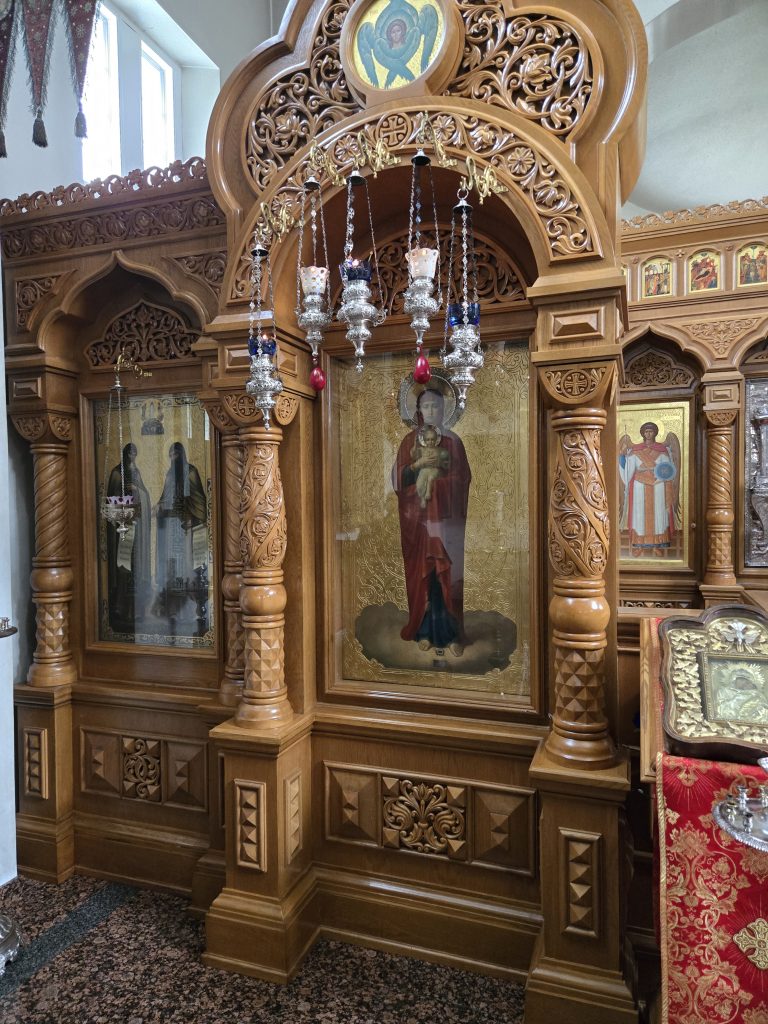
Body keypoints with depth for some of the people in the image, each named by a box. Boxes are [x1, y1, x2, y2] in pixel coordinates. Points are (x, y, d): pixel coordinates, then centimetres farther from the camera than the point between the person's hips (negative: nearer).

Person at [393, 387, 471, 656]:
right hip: (417, 516, 0)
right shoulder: (409, 441, 7)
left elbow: (463, 478, 3)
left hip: (446, 516, 0)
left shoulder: (453, 440, 6)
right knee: (421, 573, 2)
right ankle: (425, 631, 12)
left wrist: (438, 468, -12)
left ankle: (451, 633, 5)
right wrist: (419, 464, -14)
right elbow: (399, 478, 1)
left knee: (448, 573, -3)